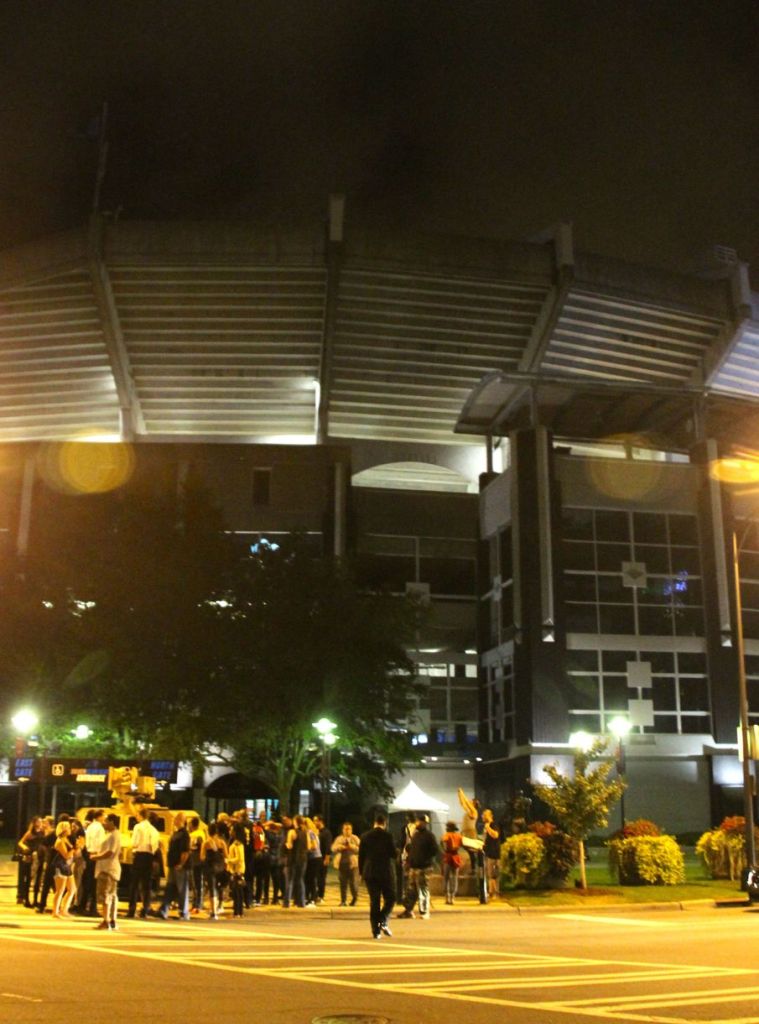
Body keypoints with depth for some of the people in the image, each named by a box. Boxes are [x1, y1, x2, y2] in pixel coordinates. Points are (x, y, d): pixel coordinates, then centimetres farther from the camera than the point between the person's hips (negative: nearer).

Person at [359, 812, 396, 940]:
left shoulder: (365, 836, 2)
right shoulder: (387, 836, -8)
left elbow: (361, 856, 5)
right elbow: (393, 854, -7)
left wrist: (361, 872, 13)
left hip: (369, 873, 3)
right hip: (385, 872, -3)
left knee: (374, 901, 6)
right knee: (390, 898, 11)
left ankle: (376, 930, 3)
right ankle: (383, 921, -10)